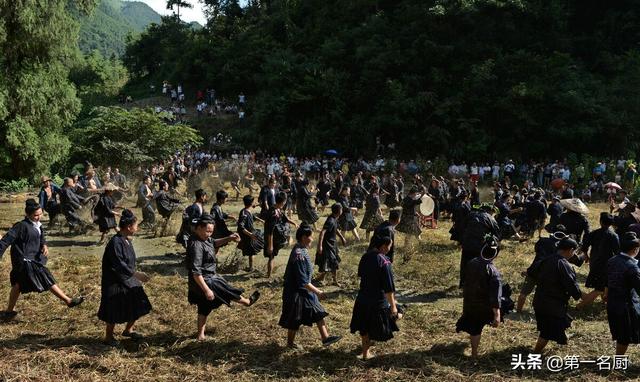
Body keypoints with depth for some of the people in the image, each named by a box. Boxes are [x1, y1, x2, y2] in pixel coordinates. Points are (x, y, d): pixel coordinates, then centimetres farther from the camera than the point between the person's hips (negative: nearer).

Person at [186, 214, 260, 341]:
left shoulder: (204, 237, -3)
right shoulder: (196, 245, -31)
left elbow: (213, 243, 20)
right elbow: (196, 272, -31)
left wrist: (228, 239, 2)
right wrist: (207, 290, -30)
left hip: (209, 277, 9)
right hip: (205, 281, -9)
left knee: (204, 307, 21)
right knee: (229, 291, 14)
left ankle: (201, 334, 33)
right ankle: (247, 301, 40)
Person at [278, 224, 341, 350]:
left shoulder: (302, 250, 0)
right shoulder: (299, 255, -30)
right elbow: (303, 282, -28)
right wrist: (317, 292, -20)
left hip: (305, 291, 9)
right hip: (297, 293, -9)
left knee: (318, 313, 12)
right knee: (295, 320, 10)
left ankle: (325, 337, 20)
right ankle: (290, 343, 30)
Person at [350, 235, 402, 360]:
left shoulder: (365, 257, 0)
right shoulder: (384, 262, -21)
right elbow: (389, 287, -19)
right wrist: (393, 305, -13)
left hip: (363, 297, 7)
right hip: (379, 300, -7)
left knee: (364, 326, 19)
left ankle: (365, 352, 28)